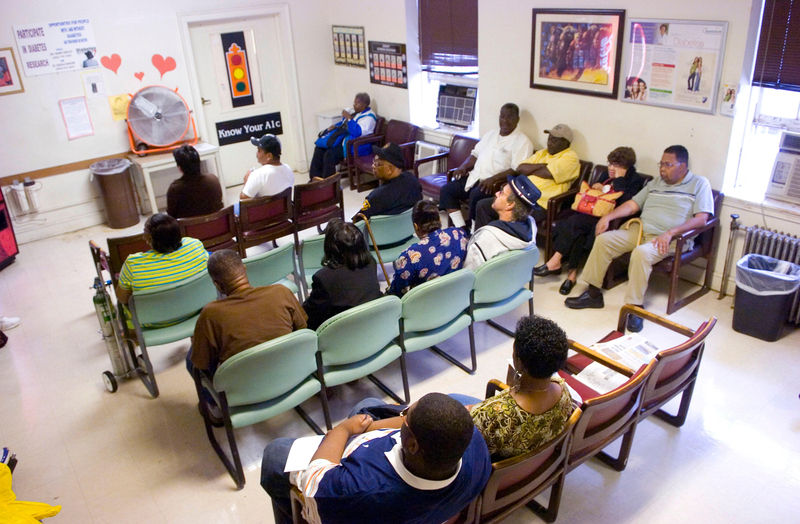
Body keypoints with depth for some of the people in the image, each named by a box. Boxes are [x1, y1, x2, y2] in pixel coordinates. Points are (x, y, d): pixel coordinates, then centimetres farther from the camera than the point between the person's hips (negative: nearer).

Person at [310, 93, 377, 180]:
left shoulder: (368, 117, -12)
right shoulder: (354, 111, 17)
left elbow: (357, 132, -26)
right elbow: (343, 124, 30)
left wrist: (349, 118, -23)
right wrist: (335, 126, 10)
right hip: (342, 137, 10)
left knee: (330, 154, -28)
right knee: (319, 148, -3)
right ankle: (315, 177, -2)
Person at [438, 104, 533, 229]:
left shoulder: (522, 142, -6)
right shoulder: (491, 134, 19)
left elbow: (517, 170, -17)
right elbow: (476, 154, 25)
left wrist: (493, 179, -27)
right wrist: (464, 166, 4)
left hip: (497, 182, -8)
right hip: (475, 178, 8)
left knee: (476, 195, -35)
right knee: (446, 190, -5)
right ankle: (461, 228, -11)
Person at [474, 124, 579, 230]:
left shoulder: (570, 158, 0)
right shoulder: (542, 153, 22)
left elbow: (546, 173, -17)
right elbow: (520, 168, 8)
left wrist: (528, 170, 2)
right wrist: (543, 165, -3)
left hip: (540, 205, -8)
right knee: (483, 205, -3)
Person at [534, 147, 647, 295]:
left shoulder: (636, 180, 1)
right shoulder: (608, 175, 22)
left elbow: (625, 203, -16)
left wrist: (619, 179, -11)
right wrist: (596, 188, 8)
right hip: (594, 213, 6)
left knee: (575, 221, -29)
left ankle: (555, 262, -21)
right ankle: (573, 272, -27)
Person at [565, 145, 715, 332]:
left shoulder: (700, 184, 2)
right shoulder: (656, 183, 20)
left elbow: (702, 218, -11)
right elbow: (632, 204, 16)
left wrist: (670, 233, -23)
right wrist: (608, 216, -1)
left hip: (670, 239, -6)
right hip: (641, 231, 6)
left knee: (641, 252, -36)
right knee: (603, 239, -12)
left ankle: (635, 307, -25)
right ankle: (593, 293, -5)